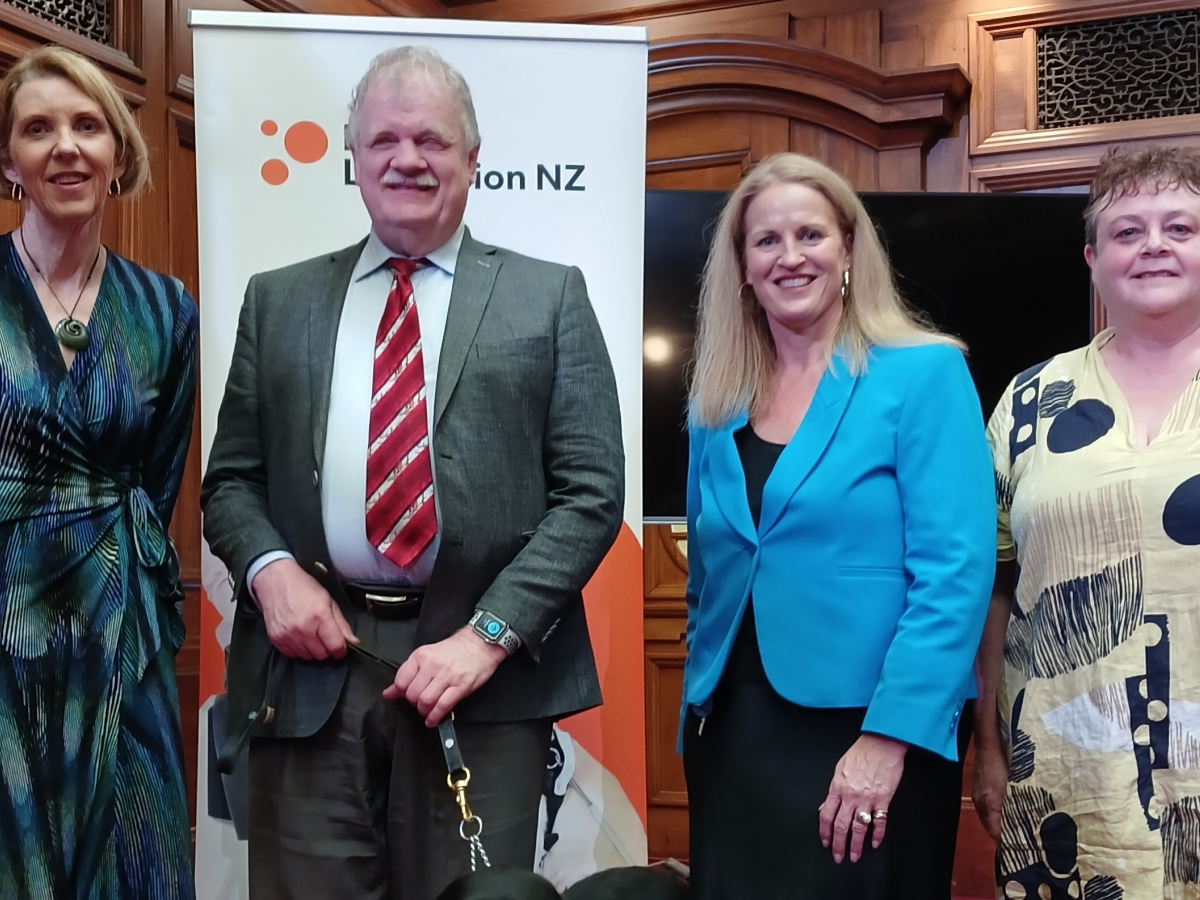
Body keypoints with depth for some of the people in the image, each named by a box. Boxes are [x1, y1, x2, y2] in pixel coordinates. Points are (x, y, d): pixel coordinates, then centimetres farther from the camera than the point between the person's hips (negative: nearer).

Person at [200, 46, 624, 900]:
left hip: (485, 675, -1)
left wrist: (489, 635, -11)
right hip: (307, 670, 2)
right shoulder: (278, 301, 13)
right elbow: (231, 477, 14)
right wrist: (268, 567, -7)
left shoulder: (549, 297, 5)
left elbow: (591, 491, -1)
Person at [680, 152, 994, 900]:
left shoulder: (924, 374, -7)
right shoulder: (718, 405, 7)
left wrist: (889, 737, -20)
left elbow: (955, 571, -14)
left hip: (869, 732, -5)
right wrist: (700, 705, 11)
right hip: (732, 730, 5)